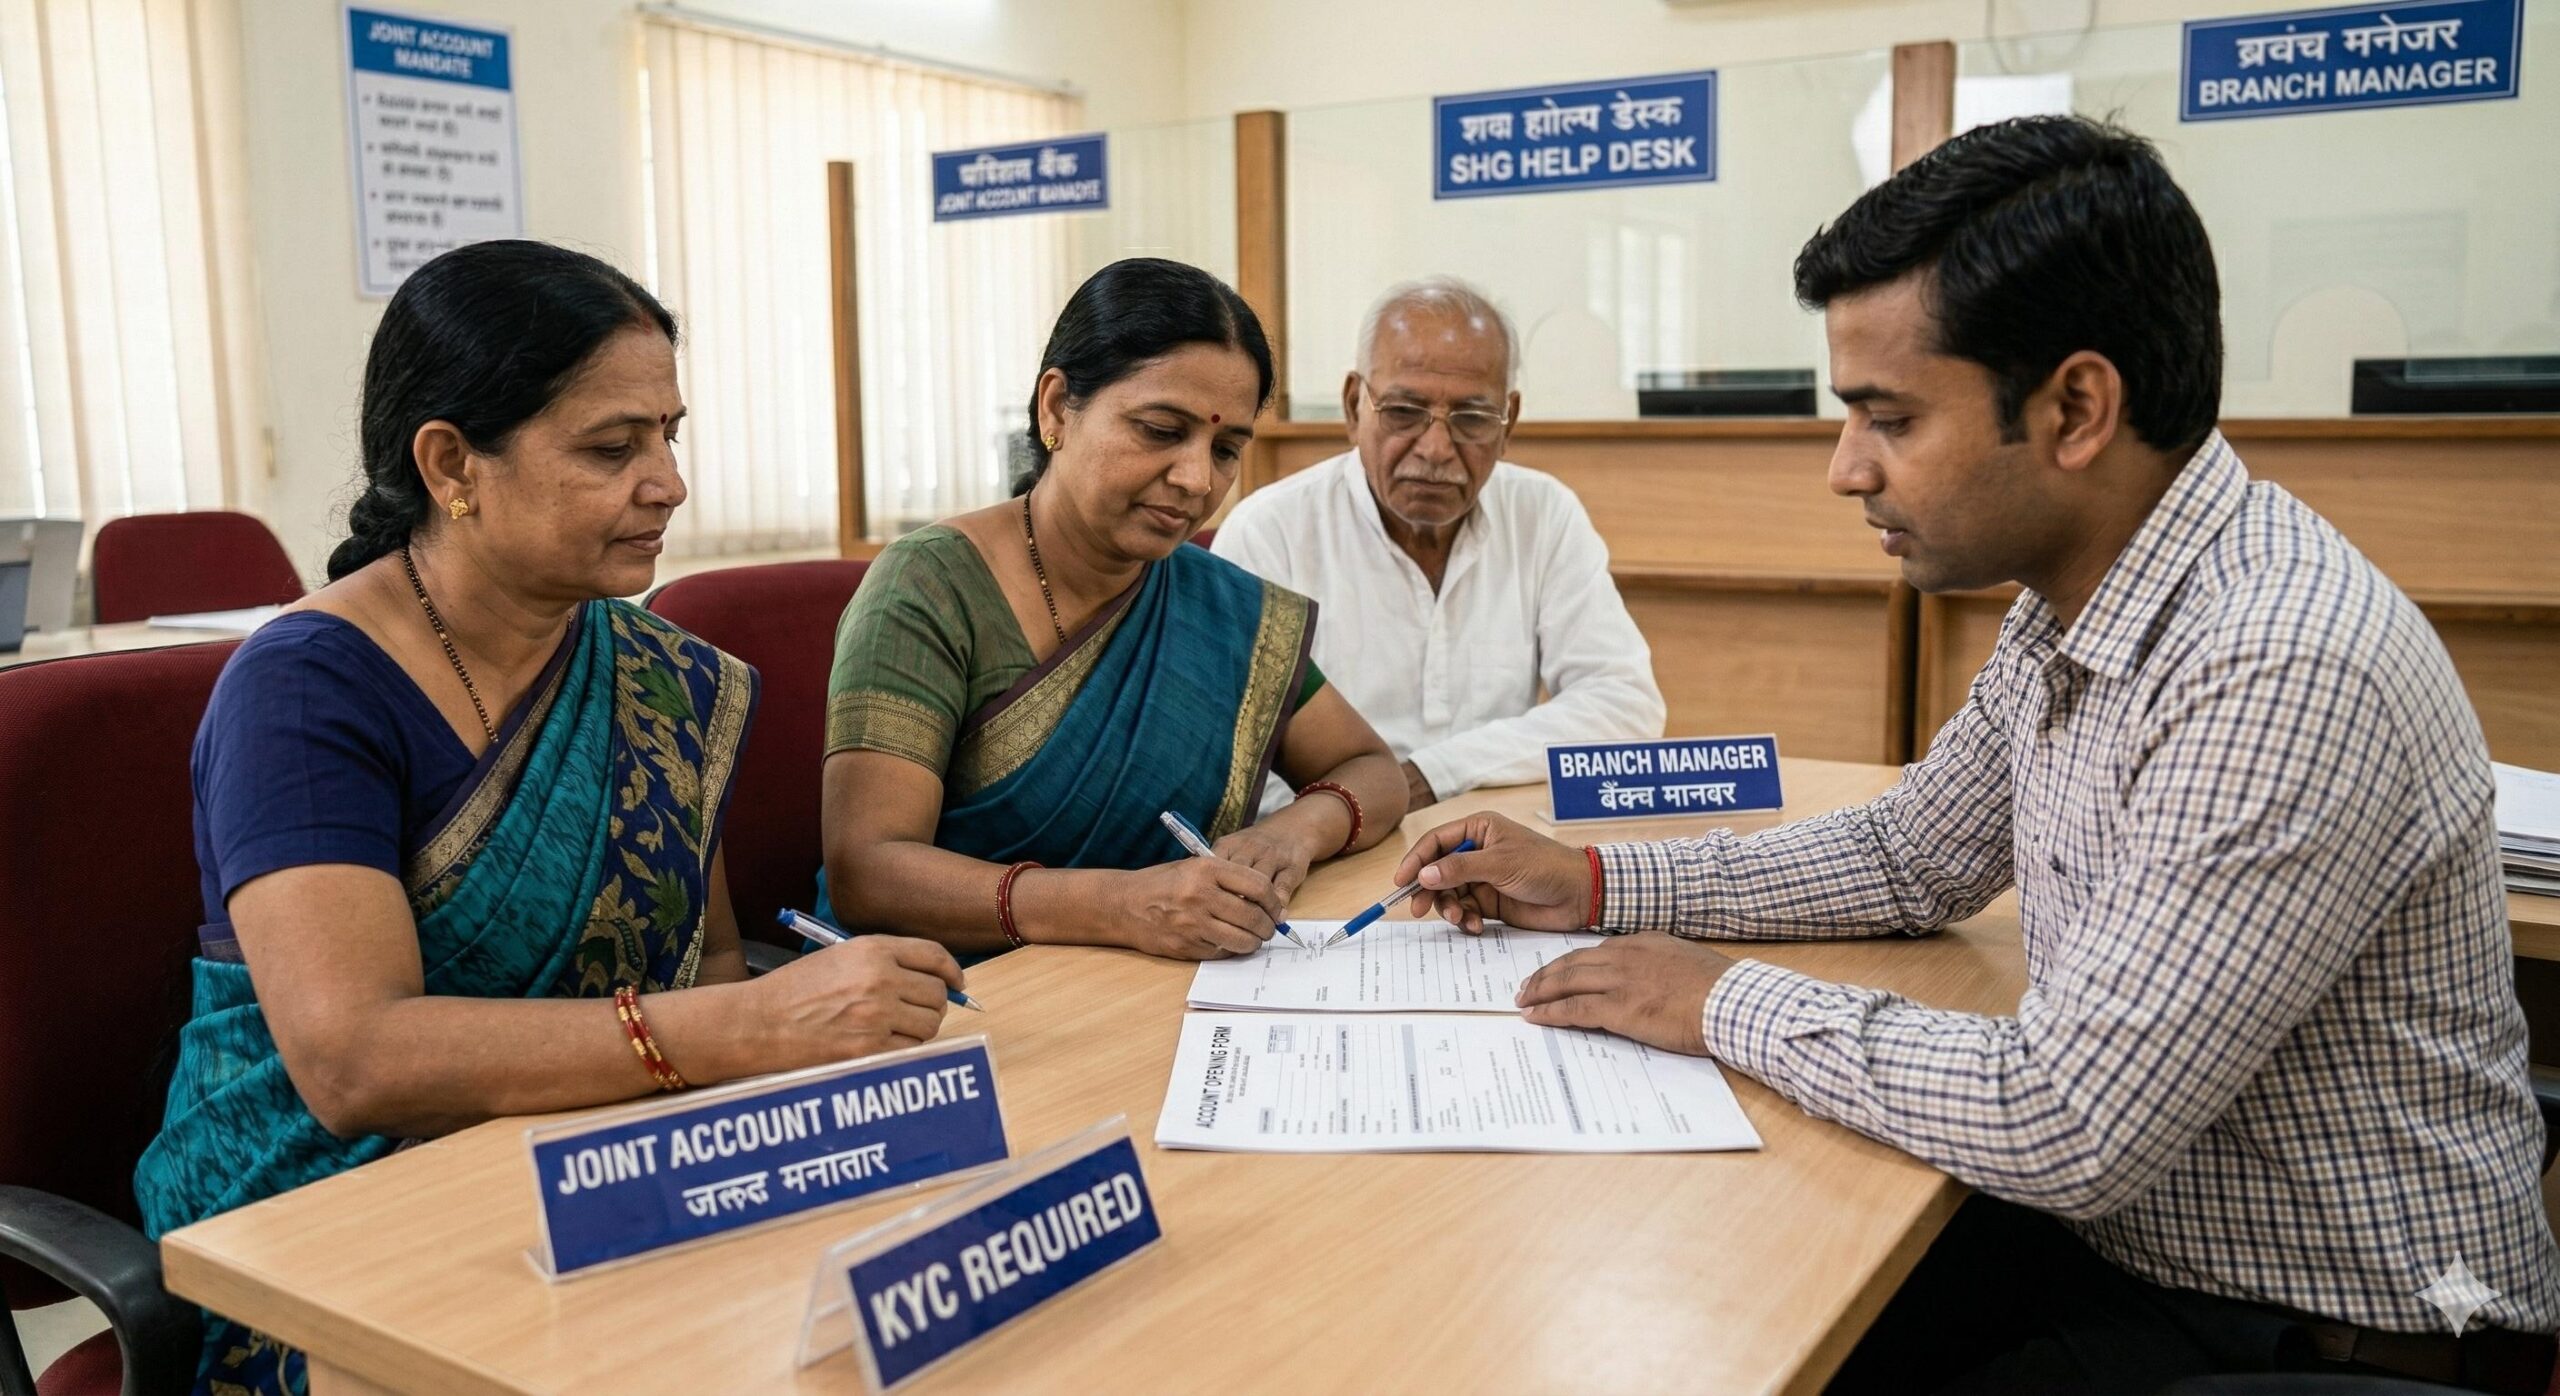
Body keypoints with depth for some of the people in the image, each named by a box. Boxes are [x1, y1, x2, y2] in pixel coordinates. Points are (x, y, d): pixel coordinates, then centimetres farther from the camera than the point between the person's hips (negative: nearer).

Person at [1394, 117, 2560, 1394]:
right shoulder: (2066, 607, 0)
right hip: (2125, 1230, 7)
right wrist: (1593, 883, 5)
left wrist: (1725, 1003, -18)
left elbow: (2064, 1130, -31)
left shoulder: (2284, 668, -30)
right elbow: (1913, 858, 13)